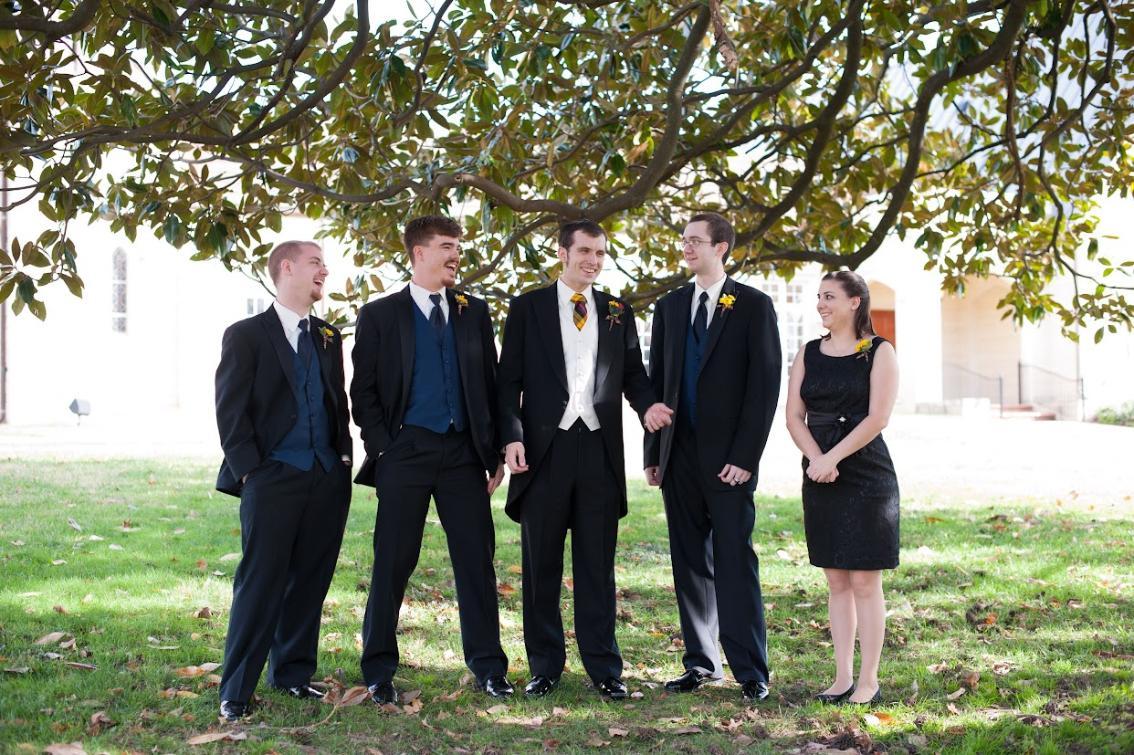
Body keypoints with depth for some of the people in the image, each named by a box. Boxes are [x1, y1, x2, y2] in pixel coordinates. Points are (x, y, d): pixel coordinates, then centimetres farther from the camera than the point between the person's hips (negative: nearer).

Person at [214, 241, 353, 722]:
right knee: (260, 584, -5)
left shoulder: (328, 337, 17)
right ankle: (236, 690, 3)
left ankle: (293, 673, 23)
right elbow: (230, 410, -4)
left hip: (328, 480, 5)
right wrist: (250, 470, -10)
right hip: (273, 479, -5)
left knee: (309, 582, 10)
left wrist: (343, 456, 9)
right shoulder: (246, 335, 0)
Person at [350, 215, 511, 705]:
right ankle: (379, 671, 12)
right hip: (406, 450, -3)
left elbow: (490, 383, 12)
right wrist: (381, 448, -8)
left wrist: (494, 451, 7)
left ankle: (487, 666, 14)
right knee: (393, 561, 1)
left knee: (477, 559, 4)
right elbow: (363, 389, 1)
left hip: (464, 451, 3)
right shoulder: (379, 315, 3)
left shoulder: (474, 312, 12)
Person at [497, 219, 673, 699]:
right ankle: (545, 665, 16)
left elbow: (632, 372, 13)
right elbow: (510, 378, 2)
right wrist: (512, 436, -10)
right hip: (544, 446, -1)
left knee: (597, 564, 5)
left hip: (600, 447, 2)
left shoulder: (618, 312, 13)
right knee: (541, 564, 5)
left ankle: (604, 668, 10)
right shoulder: (528, 307, 6)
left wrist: (646, 405, -9)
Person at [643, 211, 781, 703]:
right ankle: (702, 662, 17)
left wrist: (745, 455, -13)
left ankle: (750, 670, 1)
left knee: (735, 561, -5)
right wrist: (653, 453, 8)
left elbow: (765, 384, -6)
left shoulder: (753, 306, -1)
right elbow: (656, 381, 14)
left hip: (728, 457, -5)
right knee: (690, 561, 8)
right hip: (679, 454, 5)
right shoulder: (669, 306, 13)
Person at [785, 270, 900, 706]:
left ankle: (869, 681, 5)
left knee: (864, 582, -2)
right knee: (836, 580, 9)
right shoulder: (809, 354, 10)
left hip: (866, 475, -5)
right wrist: (816, 459, -12)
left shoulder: (878, 352, -3)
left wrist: (832, 458, -17)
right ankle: (843, 677, 15)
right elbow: (794, 416, 4)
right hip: (820, 475, 5)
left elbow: (877, 418, -12)